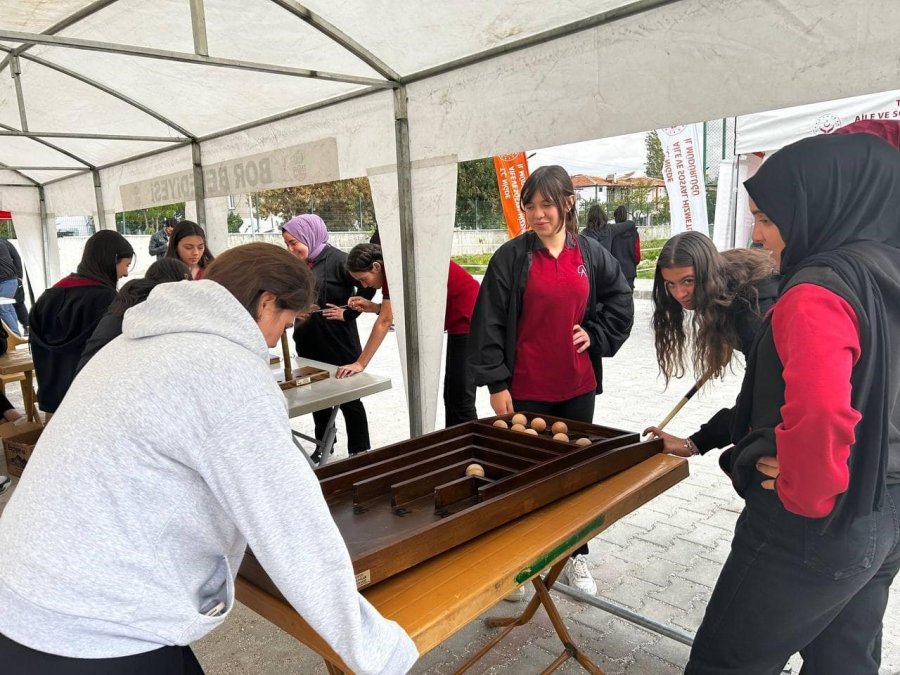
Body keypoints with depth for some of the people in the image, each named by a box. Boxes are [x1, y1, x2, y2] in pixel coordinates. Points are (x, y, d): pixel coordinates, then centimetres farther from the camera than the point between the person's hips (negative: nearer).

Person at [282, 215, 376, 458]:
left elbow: (368, 286, -21)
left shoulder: (337, 260, -15)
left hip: (338, 344, -7)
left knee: (348, 398, 5)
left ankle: (360, 452, 18)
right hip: (308, 344, 7)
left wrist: (347, 313, -16)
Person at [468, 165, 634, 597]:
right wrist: (496, 384, -10)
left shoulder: (591, 254, 4)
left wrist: (595, 336, 1)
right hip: (525, 389, -3)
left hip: (577, 385, 4)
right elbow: (489, 323, -8)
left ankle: (575, 555, 33)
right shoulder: (511, 257, -7)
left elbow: (621, 304, 16)